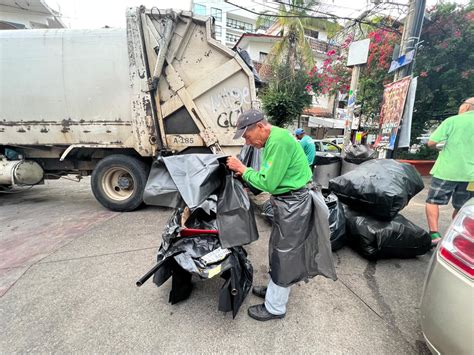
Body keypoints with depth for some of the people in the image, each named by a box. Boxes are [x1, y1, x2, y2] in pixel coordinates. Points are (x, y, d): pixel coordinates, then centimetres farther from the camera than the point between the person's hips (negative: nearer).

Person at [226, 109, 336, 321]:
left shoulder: (279, 141, -23)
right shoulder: (273, 139, 9)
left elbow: (268, 183, -24)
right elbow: (271, 177, 12)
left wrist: (243, 169, -14)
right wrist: (245, 174, 3)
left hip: (293, 204, -10)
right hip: (286, 201, 10)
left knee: (283, 256, 5)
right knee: (279, 250, 22)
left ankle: (275, 308, 26)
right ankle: (274, 289, 44)